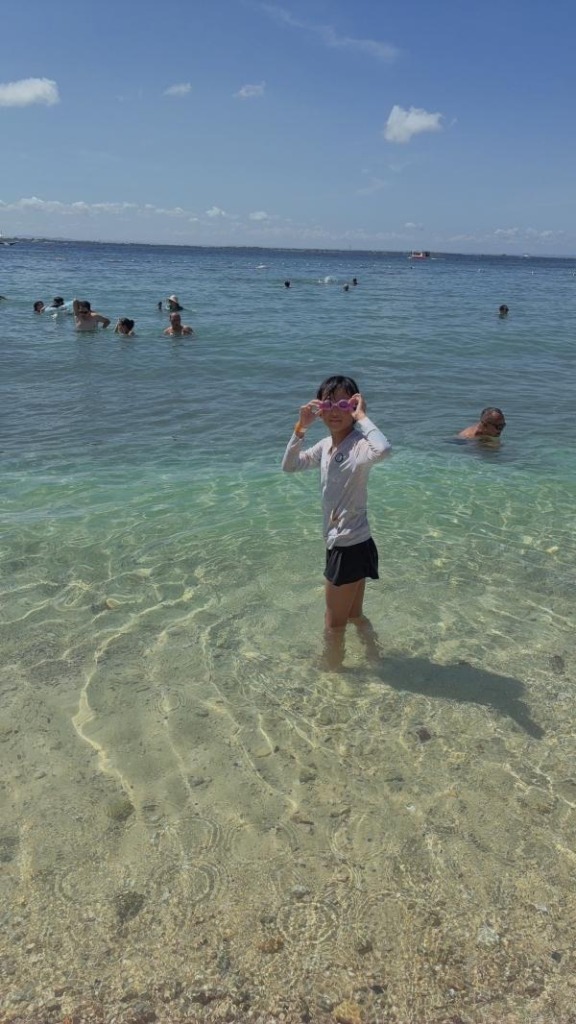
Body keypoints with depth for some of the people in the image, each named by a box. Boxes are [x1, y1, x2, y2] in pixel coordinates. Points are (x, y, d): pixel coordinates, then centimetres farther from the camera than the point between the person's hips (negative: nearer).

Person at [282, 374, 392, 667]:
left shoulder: (359, 445, -20)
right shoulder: (325, 446, 7)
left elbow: (384, 450, -43)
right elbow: (289, 466, 13)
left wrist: (361, 418, -29)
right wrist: (300, 428, 1)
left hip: (352, 546, -9)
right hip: (339, 543, 9)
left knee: (334, 624, 8)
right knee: (353, 615, 27)